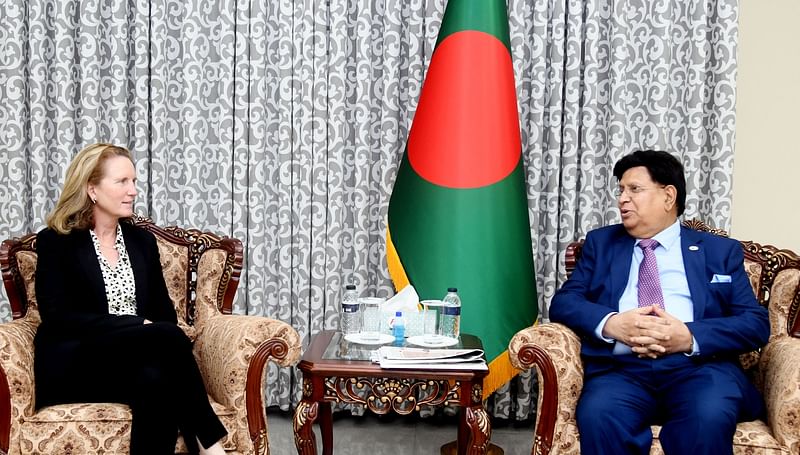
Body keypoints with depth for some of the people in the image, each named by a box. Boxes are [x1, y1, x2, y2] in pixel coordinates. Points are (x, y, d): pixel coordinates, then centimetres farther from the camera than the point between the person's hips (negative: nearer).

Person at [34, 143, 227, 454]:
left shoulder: (142, 241, 17)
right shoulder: (56, 242, 2)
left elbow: (164, 311, 14)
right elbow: (57, 318, -8)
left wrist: (147, 333, -11)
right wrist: (137, 325, -16)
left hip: (134, 362, 4)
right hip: (74, 365, -4)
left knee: (158, 380, -35)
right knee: (168, 336, -31)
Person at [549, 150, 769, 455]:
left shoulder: (721, 251, 17)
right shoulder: (601, 243, 22)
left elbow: (756, 323, 6)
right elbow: (563, 302, 10)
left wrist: (690, 337, -13)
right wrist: (610, 323, -11)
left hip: (699, 366, 0)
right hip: (622, 369, 1)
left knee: (709, 417, -35)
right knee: (597, 417, -34)